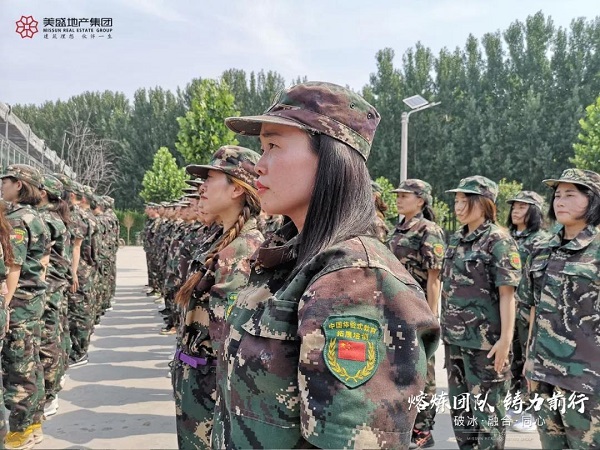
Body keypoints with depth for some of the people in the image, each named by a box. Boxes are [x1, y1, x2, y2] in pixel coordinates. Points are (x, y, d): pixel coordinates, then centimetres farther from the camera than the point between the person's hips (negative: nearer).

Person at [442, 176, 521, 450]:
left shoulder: (498, 240, -10)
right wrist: (445, 326, 15)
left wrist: (506, 338, -19)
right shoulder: (456, 239, 10)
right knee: (459, 404, 17)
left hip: (484, 339, -7)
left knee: (486, 407, 4)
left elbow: (507, 293, -15)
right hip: (454, 337, 7)